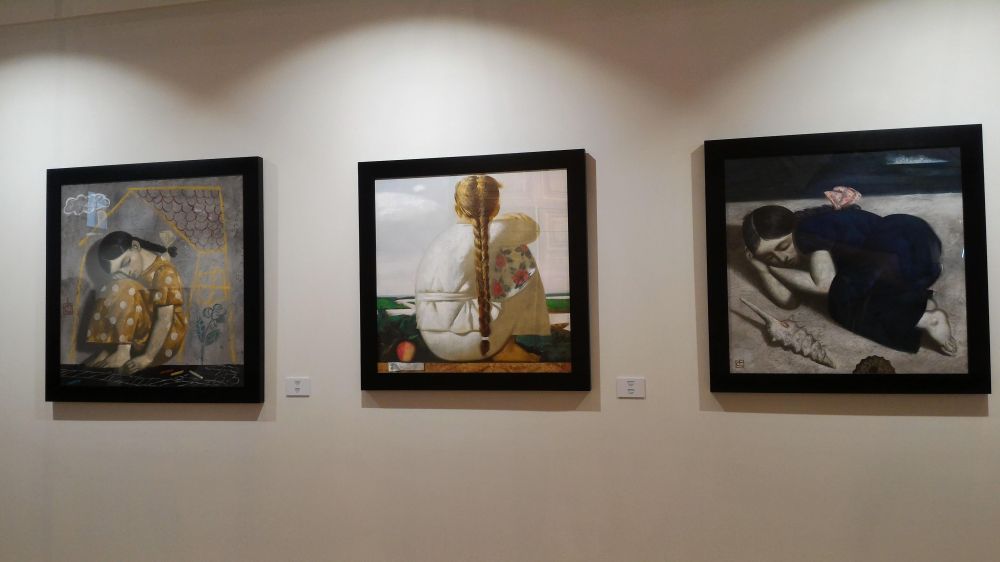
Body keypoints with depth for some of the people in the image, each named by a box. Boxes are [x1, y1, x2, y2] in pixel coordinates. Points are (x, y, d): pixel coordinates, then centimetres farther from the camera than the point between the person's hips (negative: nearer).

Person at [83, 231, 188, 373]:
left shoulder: (164, 272, -15)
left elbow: (165, 319, -23)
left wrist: (148, 357, -29)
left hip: (164, 337, -8)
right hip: (141, 338, 8)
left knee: (126, 291, -21)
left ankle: (122, 351, -23)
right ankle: (110, 350, -13)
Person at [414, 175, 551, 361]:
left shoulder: (439, 240, 9)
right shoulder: (496, 230, -6)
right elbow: (532, 227, 13)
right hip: (473, 341, -6)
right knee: (521, 258, 8)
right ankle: (505, 348, 11)